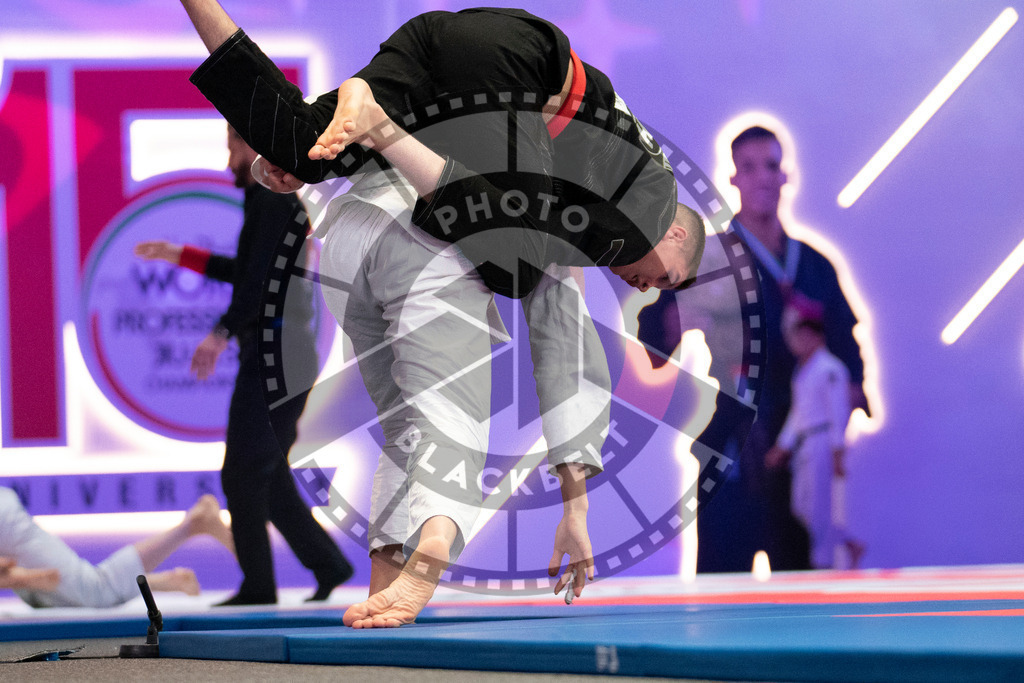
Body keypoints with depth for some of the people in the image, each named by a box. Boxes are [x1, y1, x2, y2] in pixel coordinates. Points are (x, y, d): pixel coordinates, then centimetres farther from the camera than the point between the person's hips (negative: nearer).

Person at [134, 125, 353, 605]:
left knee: (242, 473, -6)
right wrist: (179, 256, 31)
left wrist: (222, 333, -21)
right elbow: (245, 273, 30)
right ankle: (327, 563, 10)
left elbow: (262, 277, -21)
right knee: (268, 476, 13)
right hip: (289, 362, 10)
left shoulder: (274, 198, -11)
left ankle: (258, 587, -5)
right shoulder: (282, 200, 20)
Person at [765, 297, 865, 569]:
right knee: (801, 508, 8)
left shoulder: (829, 369, -12)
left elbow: (839, 413, -15)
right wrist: (782, 447, 22)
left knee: (820, 508, -7)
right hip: (804, 444, 10)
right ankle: (851, 546, 16)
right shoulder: (803, 369, 16)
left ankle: (823, 562, -2)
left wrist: (838, 453, -17)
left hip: (824, 442, -10)